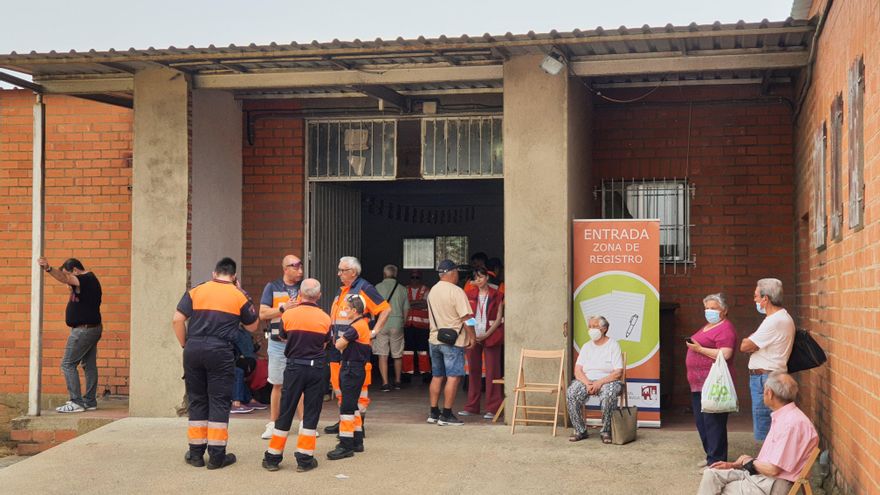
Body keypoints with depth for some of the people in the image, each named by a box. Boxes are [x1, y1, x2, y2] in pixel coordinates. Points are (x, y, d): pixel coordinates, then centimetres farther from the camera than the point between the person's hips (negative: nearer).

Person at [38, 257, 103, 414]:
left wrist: (49, 269, -48)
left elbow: (64, 279, -34)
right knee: (89, 365, 13)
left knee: (68, 364, -7)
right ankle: (90, 401, 17)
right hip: (93, 328, 10)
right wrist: (73, 288, 5)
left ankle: (76, 402, -9)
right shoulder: (90, 279, 15)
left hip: (83, 330, -10)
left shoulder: (85, 279, -16)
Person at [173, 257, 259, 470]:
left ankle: (196, 452, 16)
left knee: (197, 400, 12)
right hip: (221, 351, -2)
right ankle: (217, 455, 5)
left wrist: (185, 345, 10)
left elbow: (177, 320, 0)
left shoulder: (195, 291, 7)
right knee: (219, 402, 4)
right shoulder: (239, 296, 4)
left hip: (193, 349, 2)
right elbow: (252, 326, 15)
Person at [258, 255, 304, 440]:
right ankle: (273, 424, 14)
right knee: (277, 384, 6)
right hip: (278, 343, -1)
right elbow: (263, 314, -5)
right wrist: (283, 308, -15)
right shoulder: (272, 287, 2)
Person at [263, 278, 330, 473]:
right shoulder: (325, 318, -3)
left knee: (285, 412, 7)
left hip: (294, 367, 0)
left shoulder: (288, 315, -6)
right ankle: (305, 459, 6)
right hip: (317, 368, 0)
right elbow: (325, 344, 6)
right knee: (311, 413, 6)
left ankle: (273, 457, 13)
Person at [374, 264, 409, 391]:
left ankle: (385, 383, -7)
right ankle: (397, 381, 26)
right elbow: (406, 309, 8)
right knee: (397, 355, 15)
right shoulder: (401, 289, 4)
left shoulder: (378, 287, -3)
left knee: (382, 355, 0)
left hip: (382, 324, -2)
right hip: (397, 324, 2)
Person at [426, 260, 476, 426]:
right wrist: (472, 336, -7)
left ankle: (434, 413, 17)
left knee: (437, 376, 13)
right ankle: (446, 415, -5)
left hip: (434, 339, 8)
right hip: (453, 341, -7)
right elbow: (466, 318, -16)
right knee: (453, 377, -4)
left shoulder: (432, 291, 9)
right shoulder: (456, 291, -14)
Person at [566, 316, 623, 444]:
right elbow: (577, 370, 5)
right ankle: (580, 431, -15)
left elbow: (618, 373, -8)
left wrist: (599, 383, -20)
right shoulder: (587, 346, 14)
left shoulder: (613, 345, 1)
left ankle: (605, 431, -19)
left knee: (608, 395, -38)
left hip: (608, 381, -4)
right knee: (571, 393, -27)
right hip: (586, 380, 4)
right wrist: (587, 383, -15)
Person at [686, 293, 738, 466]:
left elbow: (725, 354, -21)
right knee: (701, 421, 13)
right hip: (699, 382, 10)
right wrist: (692, 345, 15)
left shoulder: (725, 329, -10)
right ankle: (711, 455, 23)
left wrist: (699, 349, -18)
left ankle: (716, 461, -5)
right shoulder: (707, 326, 21)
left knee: (713, 422, -8)